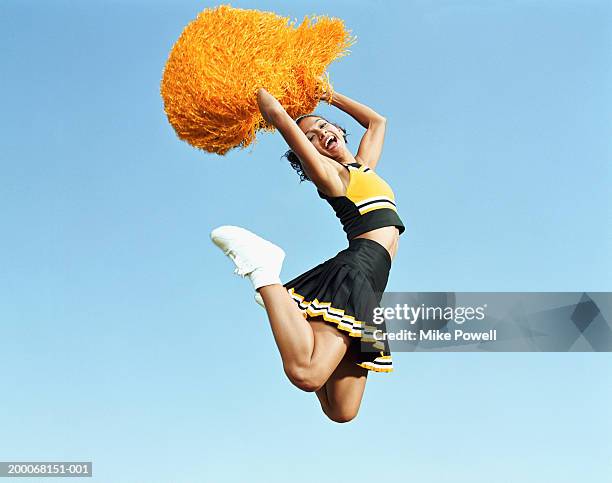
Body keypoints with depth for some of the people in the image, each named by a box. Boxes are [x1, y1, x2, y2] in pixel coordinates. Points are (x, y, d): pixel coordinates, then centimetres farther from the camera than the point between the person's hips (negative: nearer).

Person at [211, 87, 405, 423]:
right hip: (357, 269, -7)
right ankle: (263, 271, -17)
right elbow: (277, 115, 0)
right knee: (305, 373, -33)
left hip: (367, 288, 7)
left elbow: (377, 120, 44)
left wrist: (328, 96, 46)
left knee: (341, 411, 3)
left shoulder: (363, 166, 28)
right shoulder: (328, 172, 6)